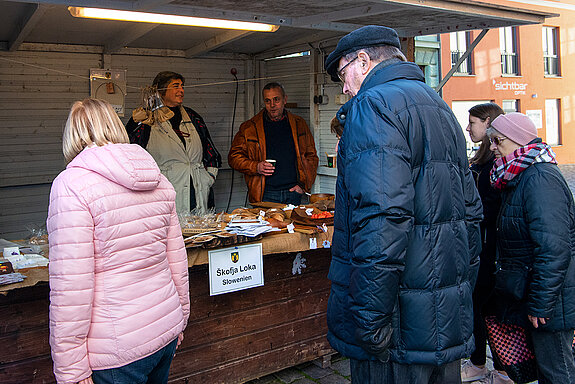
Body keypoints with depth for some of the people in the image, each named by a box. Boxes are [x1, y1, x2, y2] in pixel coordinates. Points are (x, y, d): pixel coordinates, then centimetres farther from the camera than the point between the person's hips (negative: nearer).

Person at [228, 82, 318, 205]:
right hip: (265, 195, -2)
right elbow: (234, 157, 6)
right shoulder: (249, 127, 3)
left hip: (293, 193, 2)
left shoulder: (299, 124, 10)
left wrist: (304, 184, 3)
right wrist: (256, 167, -11)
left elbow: (312, 156, 14)